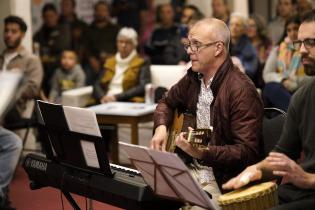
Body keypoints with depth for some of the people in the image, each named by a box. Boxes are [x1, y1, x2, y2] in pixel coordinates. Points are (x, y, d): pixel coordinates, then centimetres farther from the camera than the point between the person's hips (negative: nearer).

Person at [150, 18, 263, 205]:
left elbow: (248, 153, -21)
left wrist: (202, 153, -32)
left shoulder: (241, 90, -17)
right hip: (191, 169, 7)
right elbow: (167, 102, 28)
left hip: (222, 181, -7)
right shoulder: (193, 78, 8)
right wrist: (161, 128, 7)